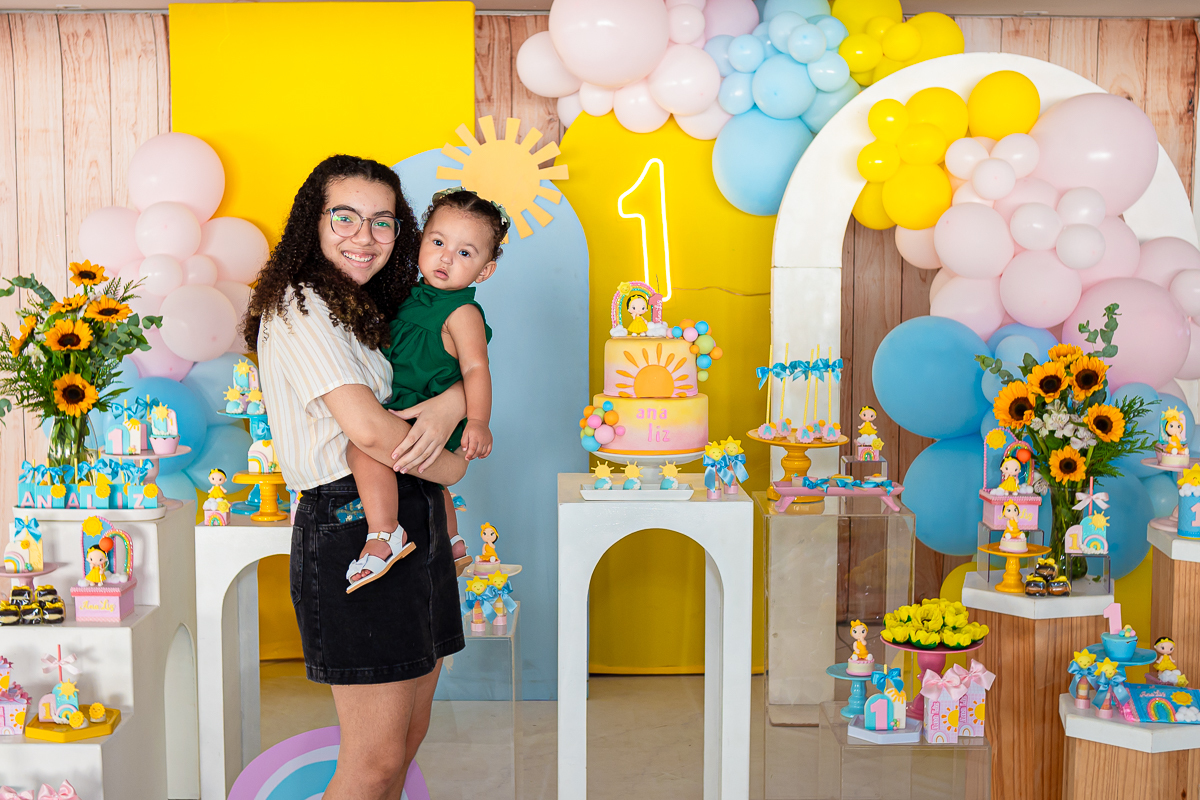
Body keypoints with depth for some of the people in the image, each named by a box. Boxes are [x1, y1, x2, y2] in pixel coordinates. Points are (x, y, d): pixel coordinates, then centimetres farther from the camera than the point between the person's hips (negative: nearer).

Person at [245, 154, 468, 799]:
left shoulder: (374, 311, 19)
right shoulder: (299, 307, -9)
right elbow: (368, 429, -20)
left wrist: (454, 402, -10)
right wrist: (453, 464, -4)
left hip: (415, 523, 9)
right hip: (350, 526, -9)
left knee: (409, 734, 14)